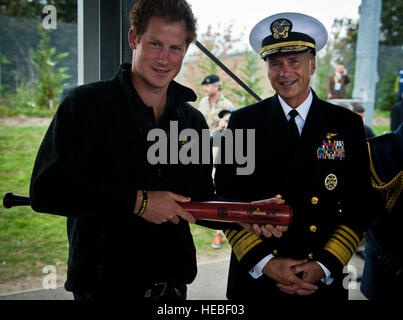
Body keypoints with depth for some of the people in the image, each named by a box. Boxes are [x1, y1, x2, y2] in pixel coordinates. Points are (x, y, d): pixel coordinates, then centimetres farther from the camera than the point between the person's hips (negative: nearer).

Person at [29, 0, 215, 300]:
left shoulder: (193, 121, 7)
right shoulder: (85, 105, -9)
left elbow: (203, 201, 12)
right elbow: (45, 190, -19)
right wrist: (138, 202, -20)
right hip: (103, 286, -5)